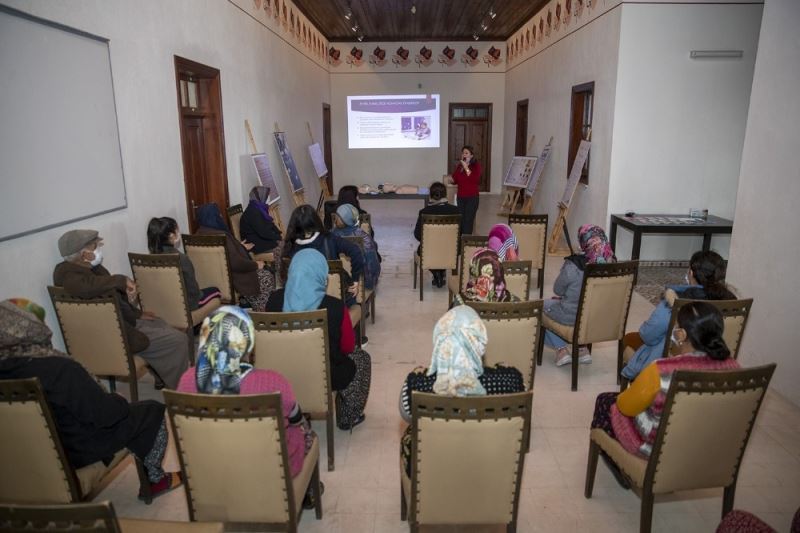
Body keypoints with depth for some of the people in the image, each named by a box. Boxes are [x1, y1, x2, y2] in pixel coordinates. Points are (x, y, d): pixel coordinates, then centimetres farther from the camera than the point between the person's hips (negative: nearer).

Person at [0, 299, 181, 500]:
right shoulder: (57, 369, -34)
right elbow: (106, 414, -26)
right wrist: (119, 402, -5)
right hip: (77, 449, -7)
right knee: (153, 412, 10)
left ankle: (150, 475, 35)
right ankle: (155, 479, 25)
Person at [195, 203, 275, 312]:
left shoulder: (201, 233, 1)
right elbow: (236, 263, -29)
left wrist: (240, 247, 27)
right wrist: (256, 265, -13)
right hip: (230, 280, -10)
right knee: (267, 277, 7)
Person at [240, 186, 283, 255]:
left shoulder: (260, 208, 8)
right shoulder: (253, 212, -21)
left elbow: (270, 224, 15)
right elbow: (263, 232, -24)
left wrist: (279, 234, -1)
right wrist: (279, 237, -14)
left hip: (263, 239, 9)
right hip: (257, 244, -9)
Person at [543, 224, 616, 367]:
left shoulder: (573, 266, -28)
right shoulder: (612, 263, -12)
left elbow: (558, 290, -12)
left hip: (572, 316, -5)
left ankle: (561, 350, 15)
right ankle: (582, 349, 26)